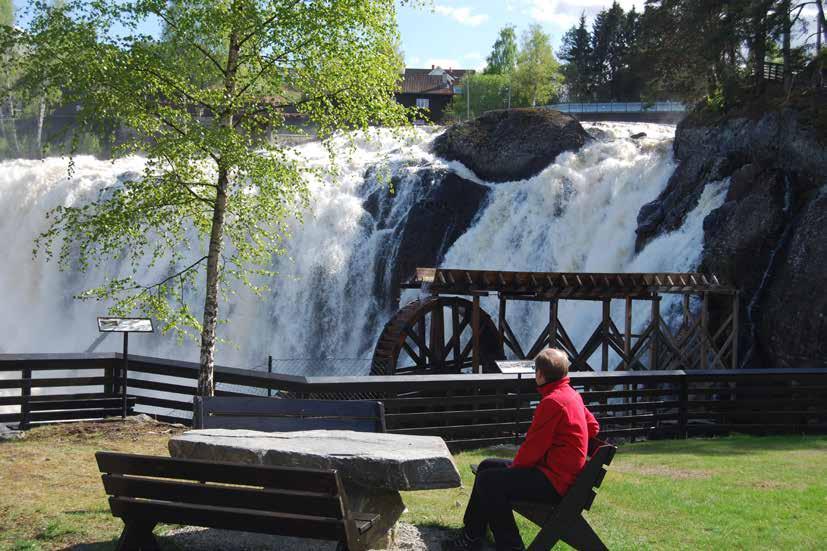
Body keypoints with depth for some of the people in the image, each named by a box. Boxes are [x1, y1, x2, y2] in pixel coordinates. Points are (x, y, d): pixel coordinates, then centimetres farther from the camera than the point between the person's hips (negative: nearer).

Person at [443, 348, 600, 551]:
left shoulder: (552, 401, -21)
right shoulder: (572, 394, 9)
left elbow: (533, 446, -20)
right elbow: (593, 427, 17)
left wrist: (515, 466, -1)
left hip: (554, 481, -11)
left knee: (488, 481, -18)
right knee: (487, 466, 14)